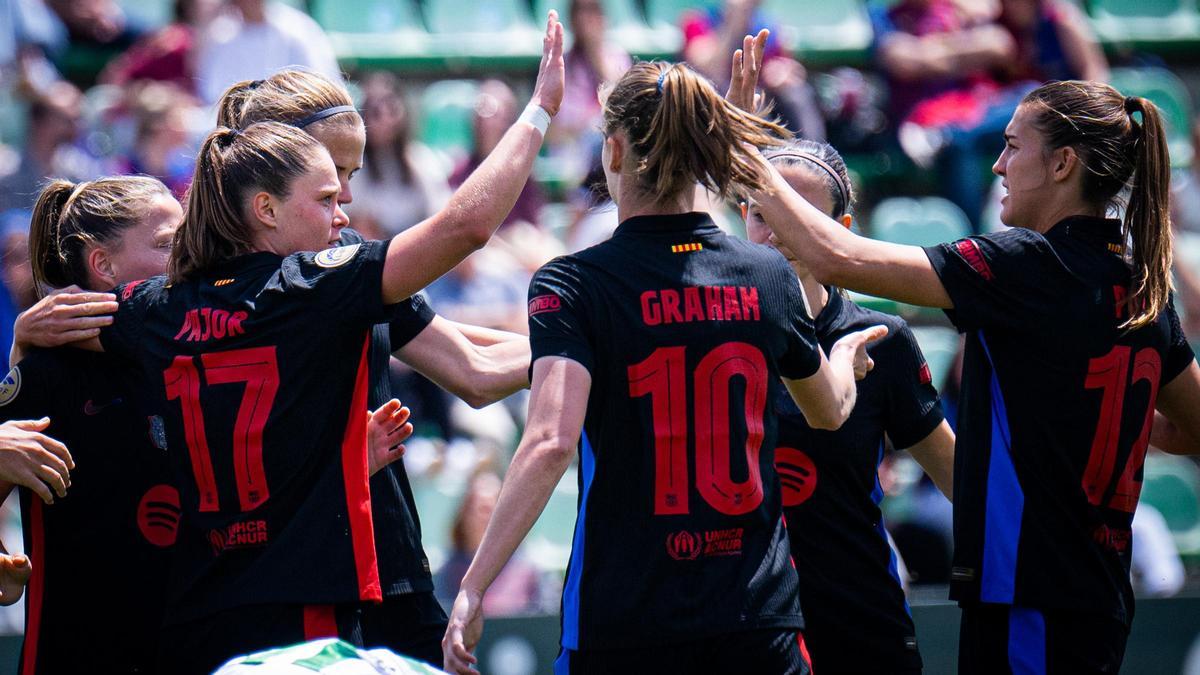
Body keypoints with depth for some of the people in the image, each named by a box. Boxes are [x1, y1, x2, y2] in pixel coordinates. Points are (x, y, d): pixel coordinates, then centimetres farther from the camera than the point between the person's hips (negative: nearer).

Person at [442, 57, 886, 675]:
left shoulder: (570, 285, -8)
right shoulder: (769, 276, 5)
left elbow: (550, 442, -22)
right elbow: (830, 410, 23)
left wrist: (473, 587, -21)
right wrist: (846, 355, 47)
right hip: (759, 625, 3)